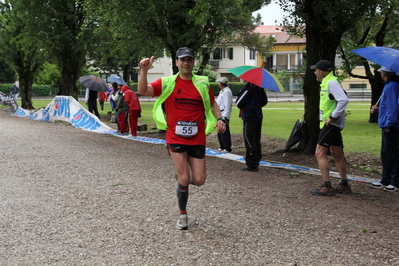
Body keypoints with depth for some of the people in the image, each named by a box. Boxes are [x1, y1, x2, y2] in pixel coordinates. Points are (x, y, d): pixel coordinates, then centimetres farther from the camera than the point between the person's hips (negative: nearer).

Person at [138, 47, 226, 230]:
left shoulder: (203, 83, 5)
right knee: (184, 178, -5)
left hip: (197, 139, 2)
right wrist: (144, 71, -28)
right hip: (176, 138, -2)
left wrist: (219, 119, -1)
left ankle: (182, 176, 35)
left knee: (199, 180, -1)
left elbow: (212, 103, 17)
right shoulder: (167, 83, -2)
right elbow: (143, 91, -13)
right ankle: (182, 215, 18)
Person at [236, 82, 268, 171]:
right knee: (256, 142, 13)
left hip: (249, 118, -8)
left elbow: (238, 102, -12)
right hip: (258, 117, 8)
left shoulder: (248, 87, -16)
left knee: (249, 142, -3)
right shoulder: (260, 87, 7)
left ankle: (251, 165, 0)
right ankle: (256, 163, 19)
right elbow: (264, 101, 18)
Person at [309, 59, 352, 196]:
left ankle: (326, 187, -10)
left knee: (320, 153, -11)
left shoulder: (331, 82, -16)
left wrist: (332, 117, -24)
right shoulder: (326, 82, 16)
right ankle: (344, 185, 23)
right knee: (337, 155, 15)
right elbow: (341, 98, 24)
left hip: (331, 124, -11)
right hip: (332, 125, 11)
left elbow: (344, 100, -28)